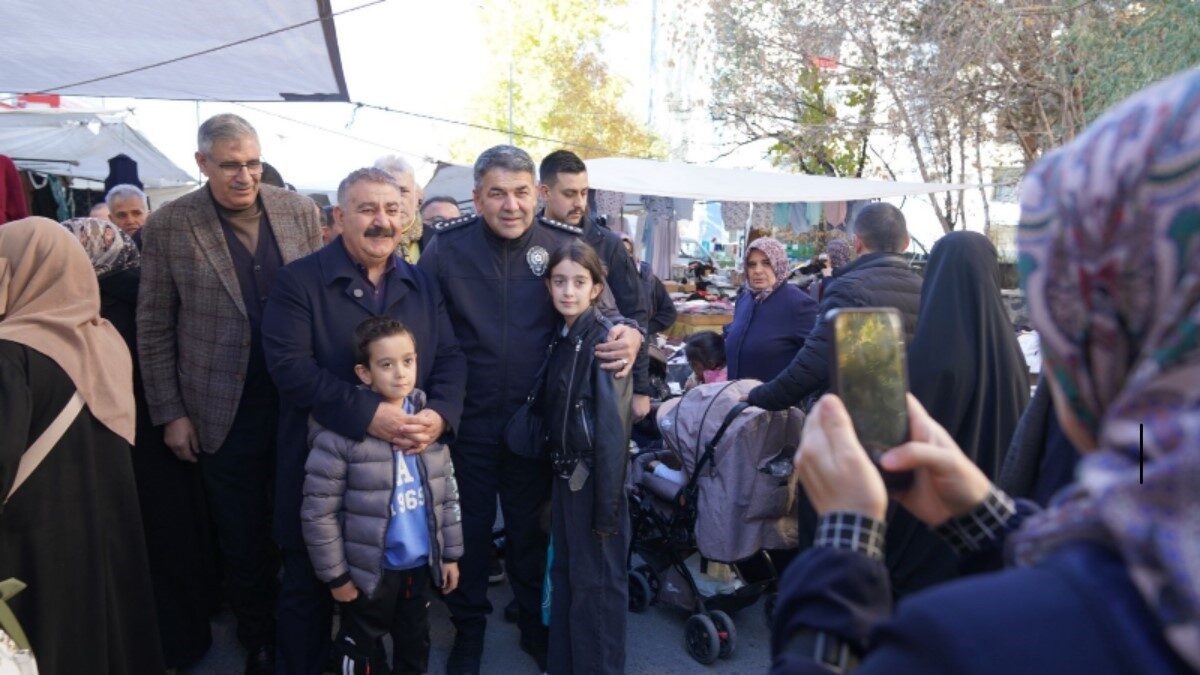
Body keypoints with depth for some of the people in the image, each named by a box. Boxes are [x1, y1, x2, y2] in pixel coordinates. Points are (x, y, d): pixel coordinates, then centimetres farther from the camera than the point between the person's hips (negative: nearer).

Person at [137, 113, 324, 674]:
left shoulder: (299, 211, -1)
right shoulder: (167, 226, -6)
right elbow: (153, 329, -1)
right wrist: (170, 413, -2)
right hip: (224, 413, -1)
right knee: (242, 538, 12)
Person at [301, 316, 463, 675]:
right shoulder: (342, 430, -19)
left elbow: (447, 493, 5)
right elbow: (318, 511, -15)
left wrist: (450, 554, 7)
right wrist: (335, 574, -10)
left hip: (420, 563, 4)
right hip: (369, 569, -4)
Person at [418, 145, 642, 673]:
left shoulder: (568, 245, -7)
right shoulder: (446, 247, -8)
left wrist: (631, 333, -25)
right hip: (469, 421, 0)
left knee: (532, 530, 19)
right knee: (469, 529, 16)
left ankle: (536, 626, 42)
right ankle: (468, 629, 40)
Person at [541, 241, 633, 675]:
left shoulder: (603, 341, -16)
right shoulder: (561, 339, 6)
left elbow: (612, 426, -18)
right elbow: (554, 415, 10)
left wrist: (608, 504, -19)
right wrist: (557, 472, 10)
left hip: (594, 476, -8)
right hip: (566, 471, 8)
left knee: (597, 580, 5)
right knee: (564, 572, 18)